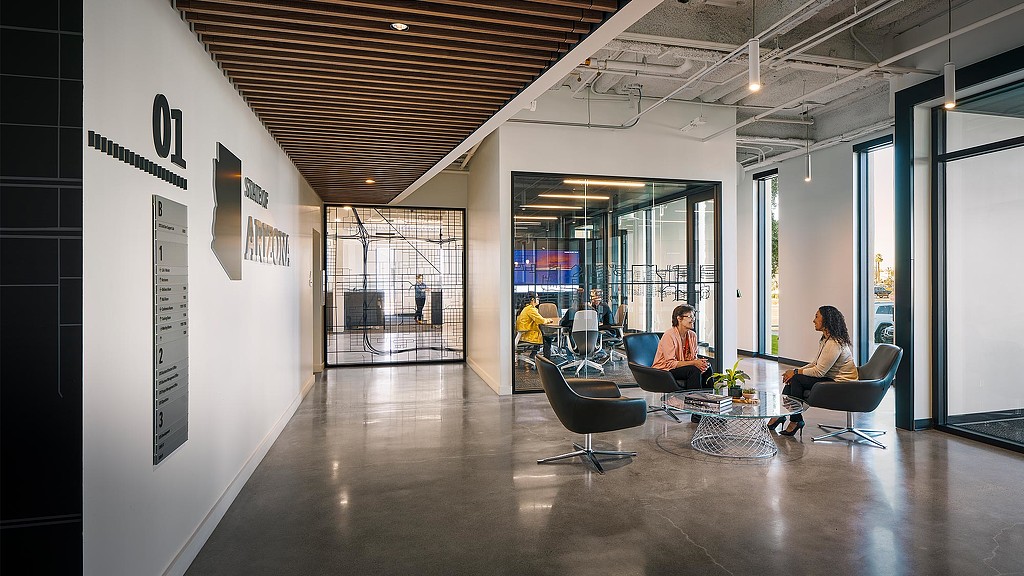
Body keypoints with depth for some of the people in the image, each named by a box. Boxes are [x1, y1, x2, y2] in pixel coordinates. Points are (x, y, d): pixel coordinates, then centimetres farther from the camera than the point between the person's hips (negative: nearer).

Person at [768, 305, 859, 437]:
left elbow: (819, 371, -23)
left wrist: (796, 372, -13)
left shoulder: (834, 344, -23)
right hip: (831, 378, 10)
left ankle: (795, 420, -7)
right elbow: (815, 364, 13)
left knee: (796, 379, -18)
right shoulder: (825, 340, 10)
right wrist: (795, 371, 0)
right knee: (793, 378, -4)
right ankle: (780, 414, -5)